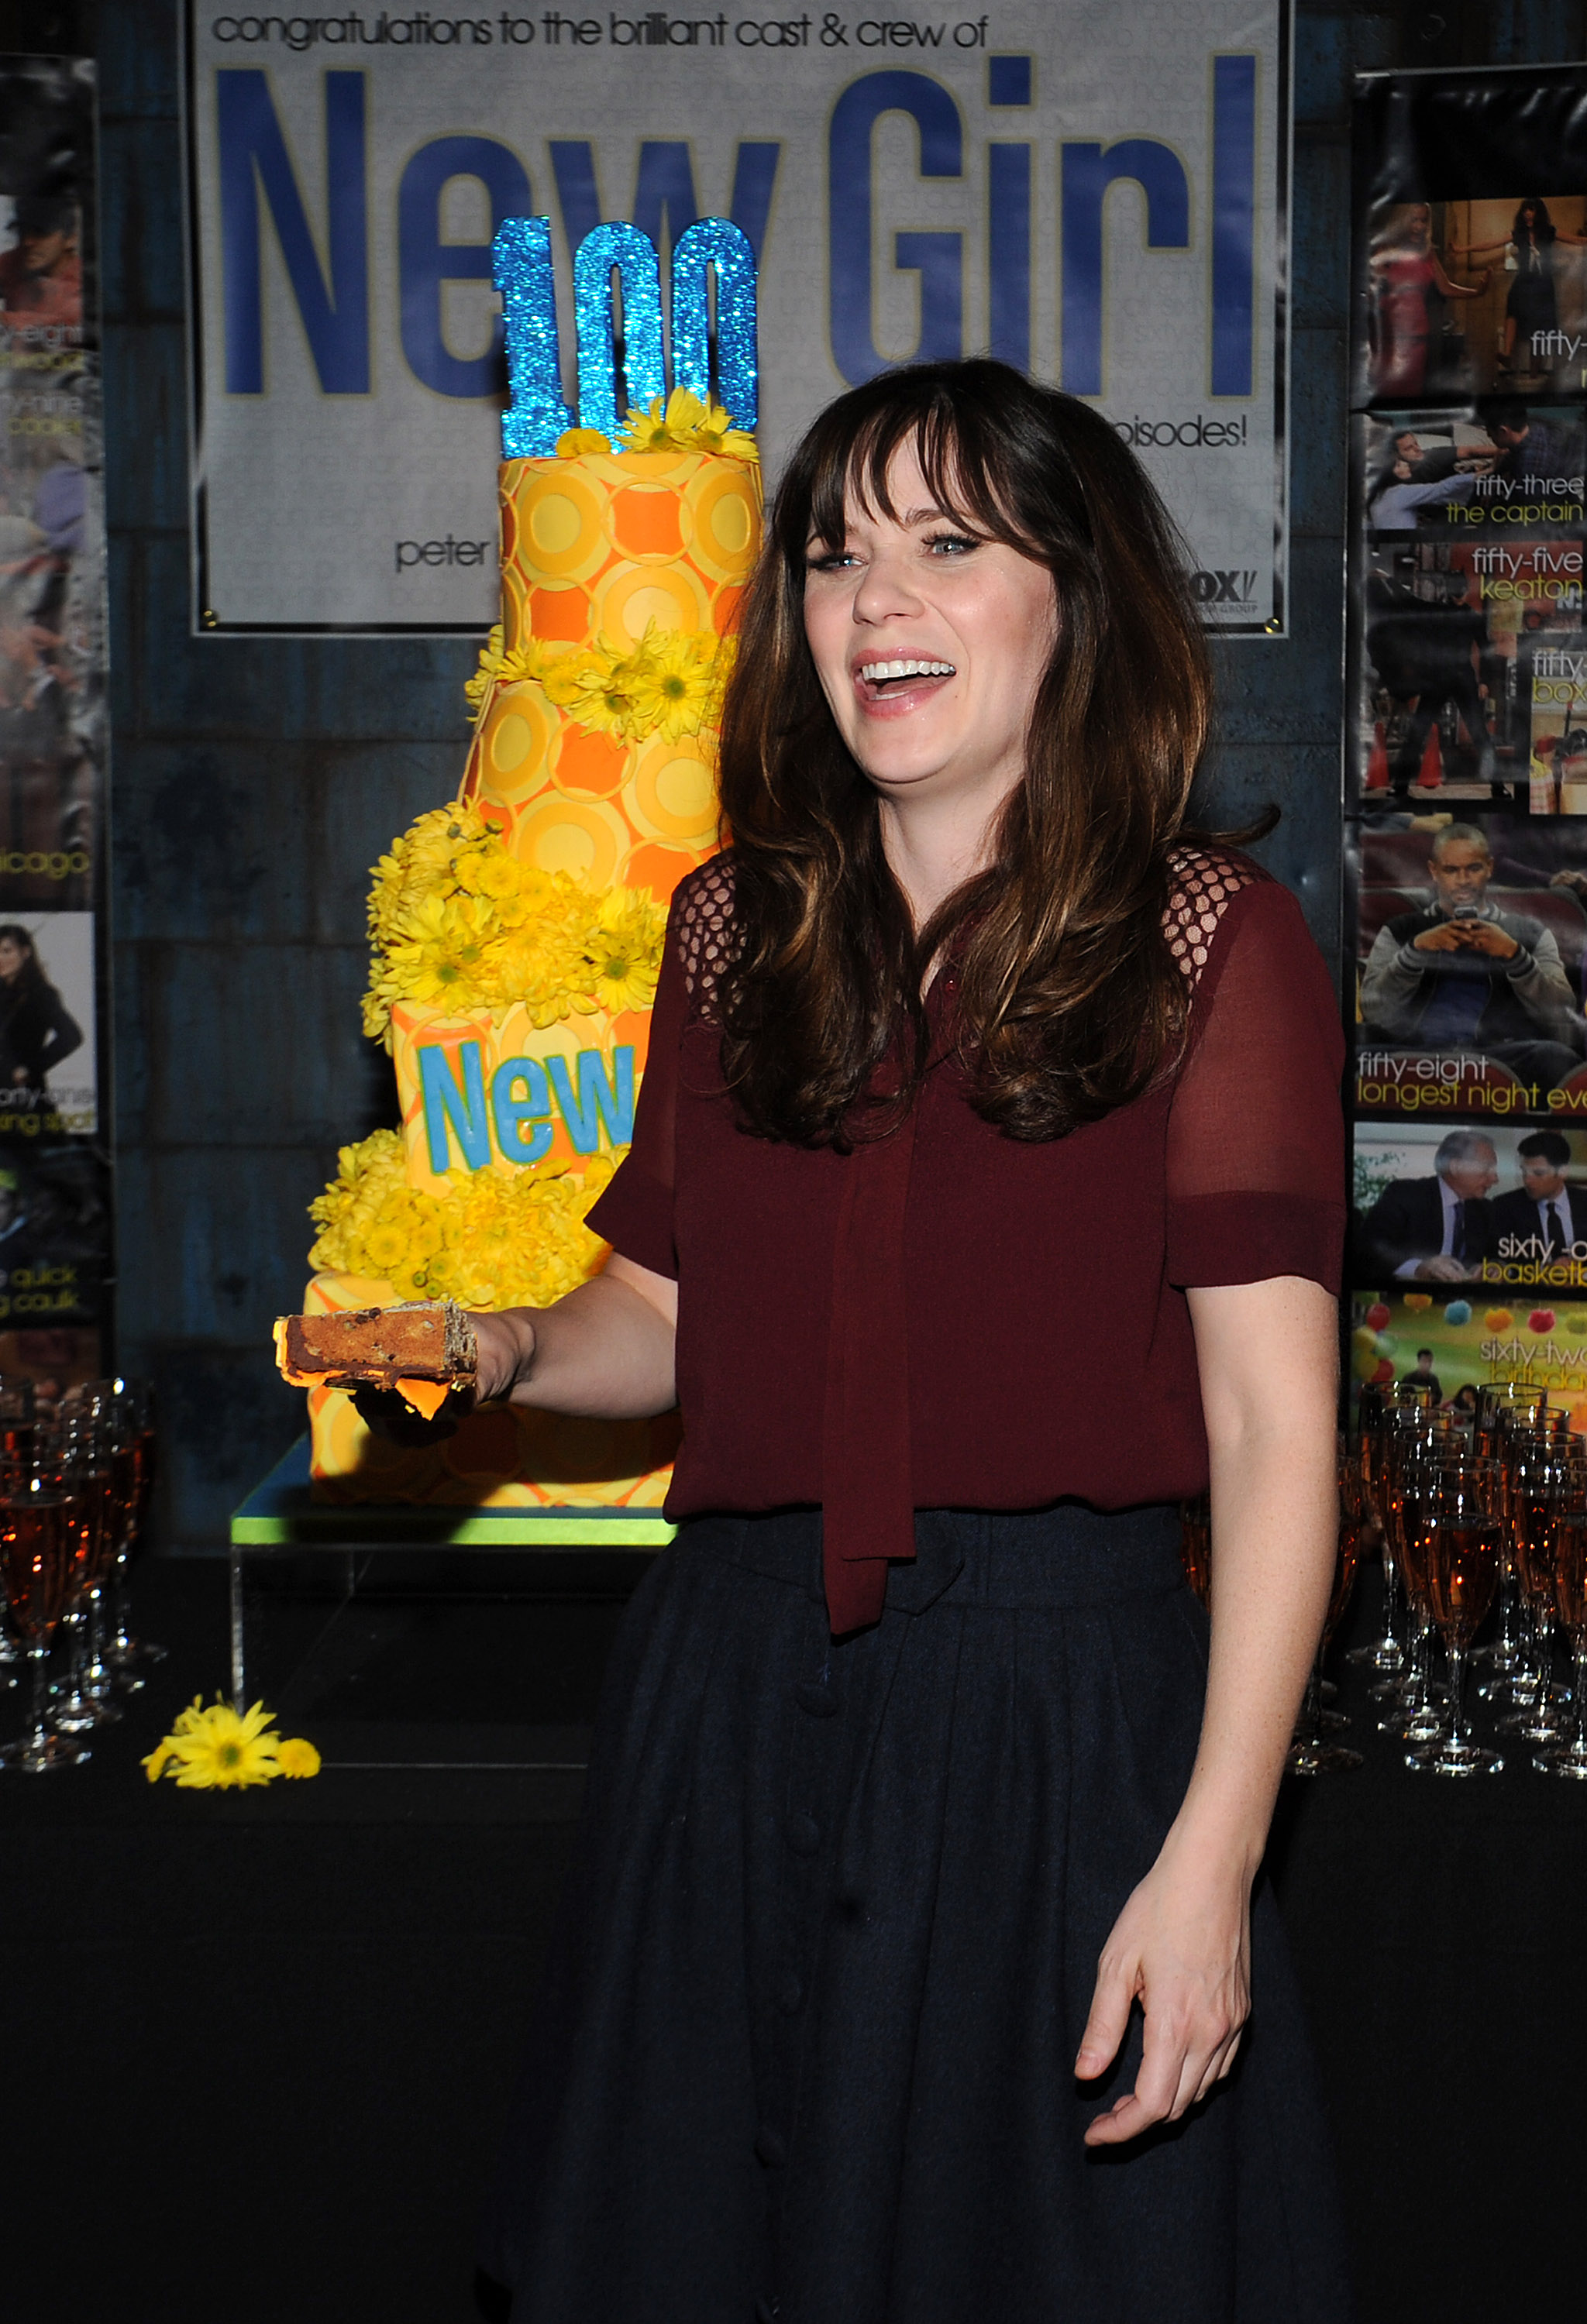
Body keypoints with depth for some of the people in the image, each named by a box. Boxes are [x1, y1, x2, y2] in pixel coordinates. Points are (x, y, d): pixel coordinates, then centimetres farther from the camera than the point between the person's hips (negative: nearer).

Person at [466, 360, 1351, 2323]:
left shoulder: (1211, 947, -5)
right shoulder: (734, 930, 9)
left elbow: (1272, 1422, -10)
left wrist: (1210, 1860, -17)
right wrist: (500, 1349, -5)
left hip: (1056, 1715, -4)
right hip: (730, 1704, 4)